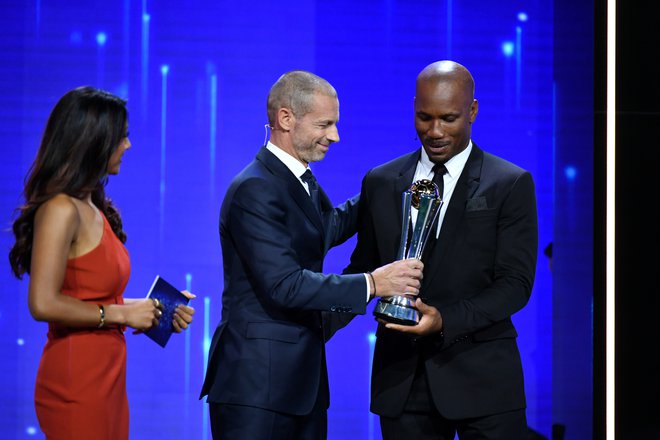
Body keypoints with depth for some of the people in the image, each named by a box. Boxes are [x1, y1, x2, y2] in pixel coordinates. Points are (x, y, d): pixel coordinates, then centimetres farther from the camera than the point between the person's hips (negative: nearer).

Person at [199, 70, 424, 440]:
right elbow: (284, 285, -24)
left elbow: (330, 227, 35)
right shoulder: (255, 190, -16)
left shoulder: (300, 181, 14)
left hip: (302, 378, 9)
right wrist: (372, 284, -22)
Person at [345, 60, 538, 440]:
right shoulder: (380, 183, 11)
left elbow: (515, 283, -7)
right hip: (401, 376, 3)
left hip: (482, 377, -3)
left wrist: (445, 320, -22)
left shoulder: (511, 184, -1)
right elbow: (364, 266, 13)